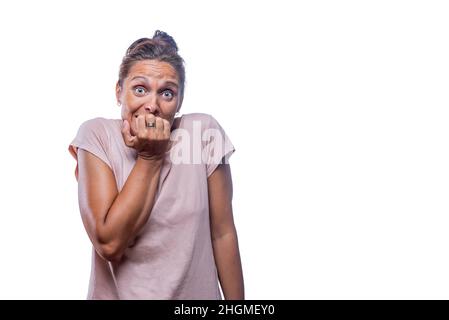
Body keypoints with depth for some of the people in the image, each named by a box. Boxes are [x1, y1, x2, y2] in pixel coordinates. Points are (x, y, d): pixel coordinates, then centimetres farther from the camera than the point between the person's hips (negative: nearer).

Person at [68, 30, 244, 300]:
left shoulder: (204, 132, -14)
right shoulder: (96, 136, -14)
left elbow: (223, 233, -8)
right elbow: (109, 244, -22)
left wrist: (237, 303, -5)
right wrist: (150, 157, -22)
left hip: (197, 292, 1)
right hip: (117, 293, 0)